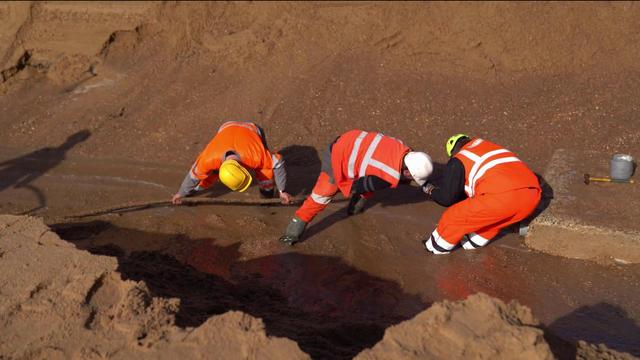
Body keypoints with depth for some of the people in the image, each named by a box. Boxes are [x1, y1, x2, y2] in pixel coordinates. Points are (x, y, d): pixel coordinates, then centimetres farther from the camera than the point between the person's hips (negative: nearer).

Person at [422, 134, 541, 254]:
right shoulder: (488, 146, 34)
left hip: (504, 196, -7)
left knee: (455, 217, 12)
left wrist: (431, 190, 39)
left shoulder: (458, 162, 14)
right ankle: (475, 241, 43)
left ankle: (436, 247, 30)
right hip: (532, 195, 7)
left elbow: (447, 198, 15)